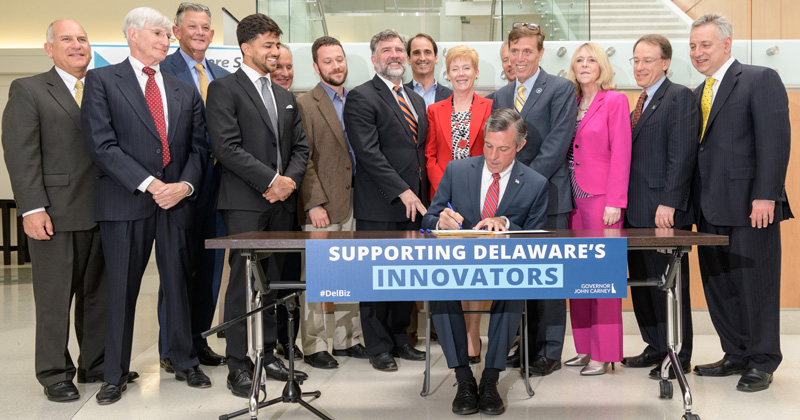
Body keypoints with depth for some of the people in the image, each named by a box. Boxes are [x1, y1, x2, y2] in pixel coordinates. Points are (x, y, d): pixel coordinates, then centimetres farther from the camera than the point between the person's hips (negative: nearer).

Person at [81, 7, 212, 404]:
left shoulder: (185, 91, 16)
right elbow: (101, 143, -8)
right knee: (121, 290, 4)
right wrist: (149, 184, -15)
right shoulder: (102, 80, 2)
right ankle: (115, 375, 17)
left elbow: (198, 147, 12)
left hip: (177, 200, 4)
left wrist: (185, 185, -7)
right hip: (125, 203, -3)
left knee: (179, 284, 9)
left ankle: (184, 361, 24)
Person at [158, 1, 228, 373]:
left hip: (216, 179, 6)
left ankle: (198, 339, 23)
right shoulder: (163, 70, -3)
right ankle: (171, 349, 12)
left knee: (210, 263, 11)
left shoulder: (224, 77, 16)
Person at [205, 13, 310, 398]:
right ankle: (238, 366, 4)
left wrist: (290, 179, -4)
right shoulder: (224, 89, -1)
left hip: (281, 200, 6)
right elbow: (227, 146, -12)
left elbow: (300, 146, 16)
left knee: (274, 280, 9)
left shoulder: (286, 97, 20)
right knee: (243, 281, -4)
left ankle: (268, 355, 18)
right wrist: (270, 180, -14)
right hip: (245, 201, -6)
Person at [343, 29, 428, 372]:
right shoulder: (361, 98, -5)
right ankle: (379, 347, 14)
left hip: (413, 203, 7)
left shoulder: (416, 100, 20)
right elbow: (368, 153, -15)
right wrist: (402, 191, -19)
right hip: (379, 206, -7)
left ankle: (399, 339, 26)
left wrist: (422, 195, 9)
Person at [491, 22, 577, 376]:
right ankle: (527, 345, 21)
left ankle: (550, 352, 8)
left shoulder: (561, 89, -3)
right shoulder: (500, 96, 16)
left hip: (547, 196, -5)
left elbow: (556, 145, -12)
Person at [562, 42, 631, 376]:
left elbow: (621, 152, -8)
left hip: (602, 197, -6)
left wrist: (615, 202, -13)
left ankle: (604, 353, 4)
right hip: (573, 197, 6)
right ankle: (585, 348, 16)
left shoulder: (615, 100, -2)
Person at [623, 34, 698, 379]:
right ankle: (656, 347, 24)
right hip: (637, 212, 9)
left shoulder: (679, 97, -7)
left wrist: (668, 204, -20)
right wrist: (624, 203, 12)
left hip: (664, 212, -9)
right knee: (641, 282, 12)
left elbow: (682, 156, -15)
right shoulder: (642, 102, 19)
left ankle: (678, 357, 11)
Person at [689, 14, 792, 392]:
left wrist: (764, 196, -19)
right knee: (718, 286, 10)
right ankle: (736, 355, 22)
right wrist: (694, 201, 9)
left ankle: (762, 363, 14)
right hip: (711, 208, 7)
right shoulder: (697, 95, 19)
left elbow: (775, 140, -12)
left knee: (756, 285, 1)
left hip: (749, 206, -7)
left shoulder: (762, 80, -3)